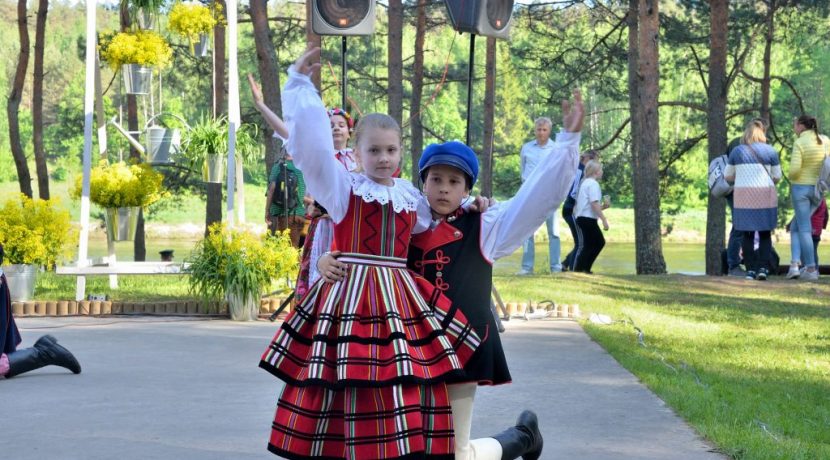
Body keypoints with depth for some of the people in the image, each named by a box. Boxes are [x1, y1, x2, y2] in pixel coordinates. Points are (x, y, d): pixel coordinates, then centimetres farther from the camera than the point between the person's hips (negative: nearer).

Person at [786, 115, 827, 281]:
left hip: (800, 187, -6)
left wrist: (792, 179, 0)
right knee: (795, 227, 15)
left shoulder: (799, 143, -14)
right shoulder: (825, 141, 4)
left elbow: (794, 169, -20)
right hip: (817, 189, 6)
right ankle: (795, 264, 2)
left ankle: (811, 269, -3)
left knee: (804, 229, 0)